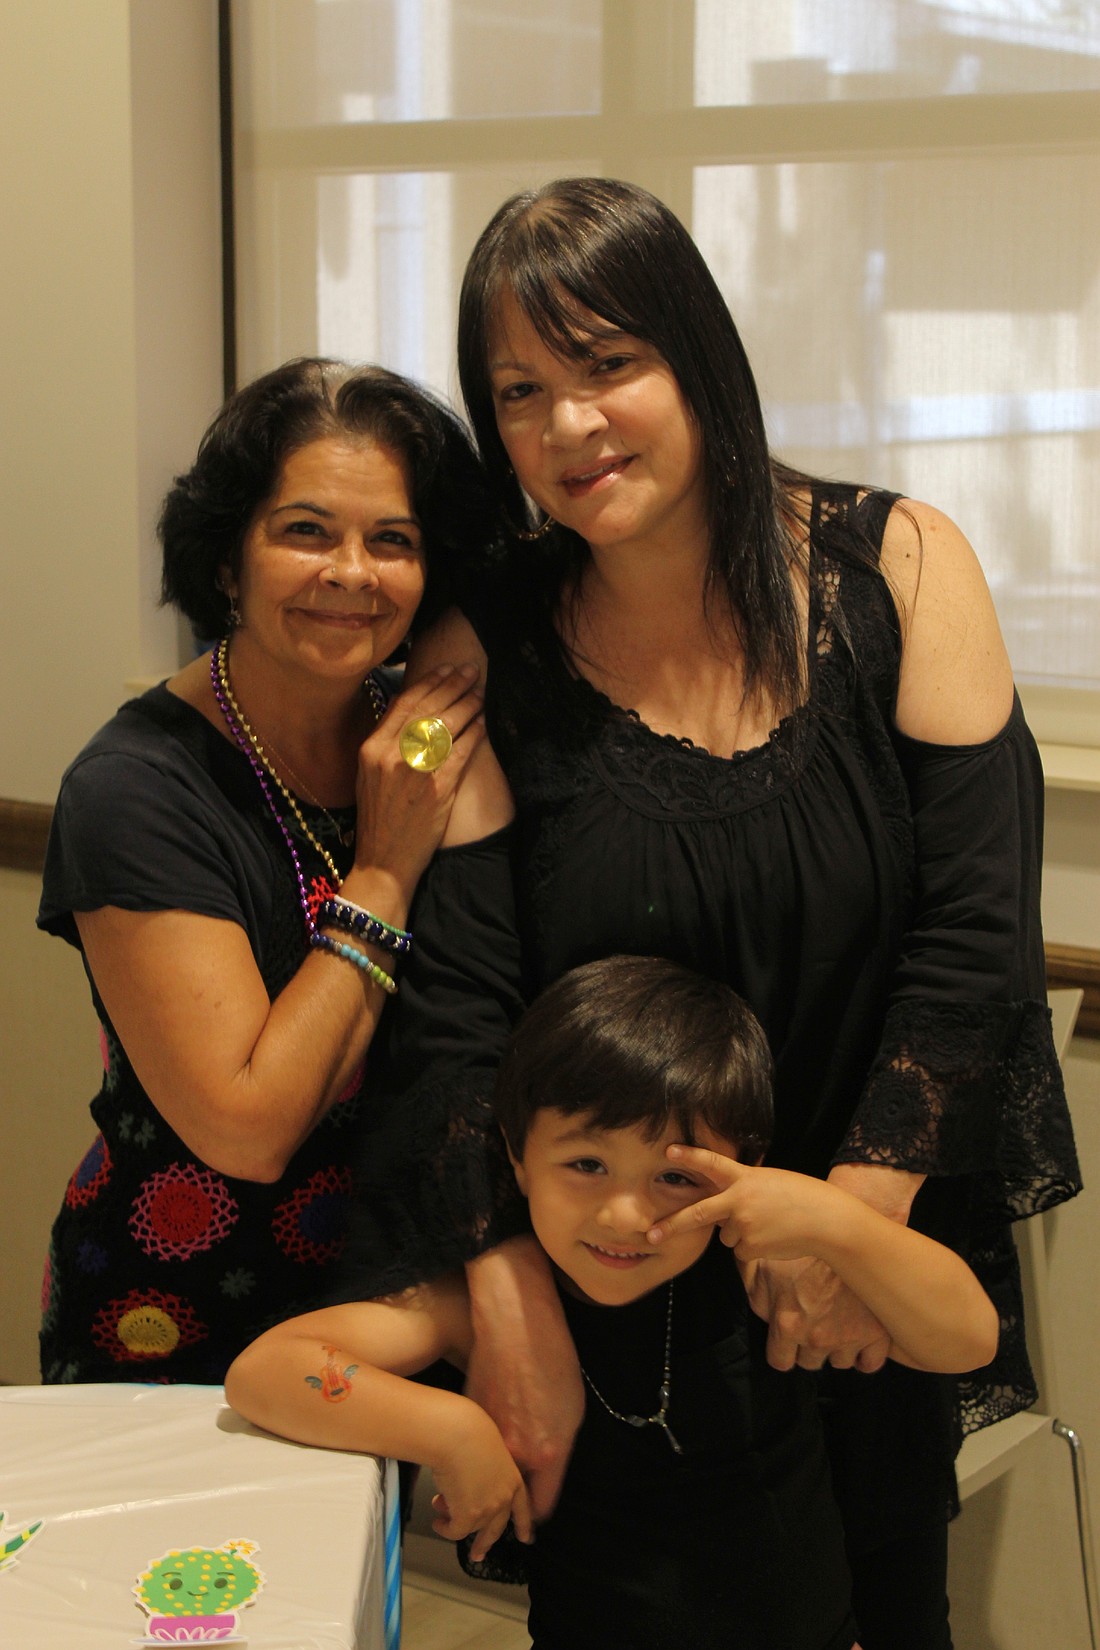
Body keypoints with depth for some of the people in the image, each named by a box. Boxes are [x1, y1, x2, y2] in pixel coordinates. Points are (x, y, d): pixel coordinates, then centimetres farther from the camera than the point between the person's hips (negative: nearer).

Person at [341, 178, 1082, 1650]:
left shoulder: (898, 566, -7)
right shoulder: (483, 647, -6)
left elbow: (977, 928, -10)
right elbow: (454, 1003, -11)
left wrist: (859, 1202, -17)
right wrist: (508, 1293, -20)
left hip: (886, 1245, 0)